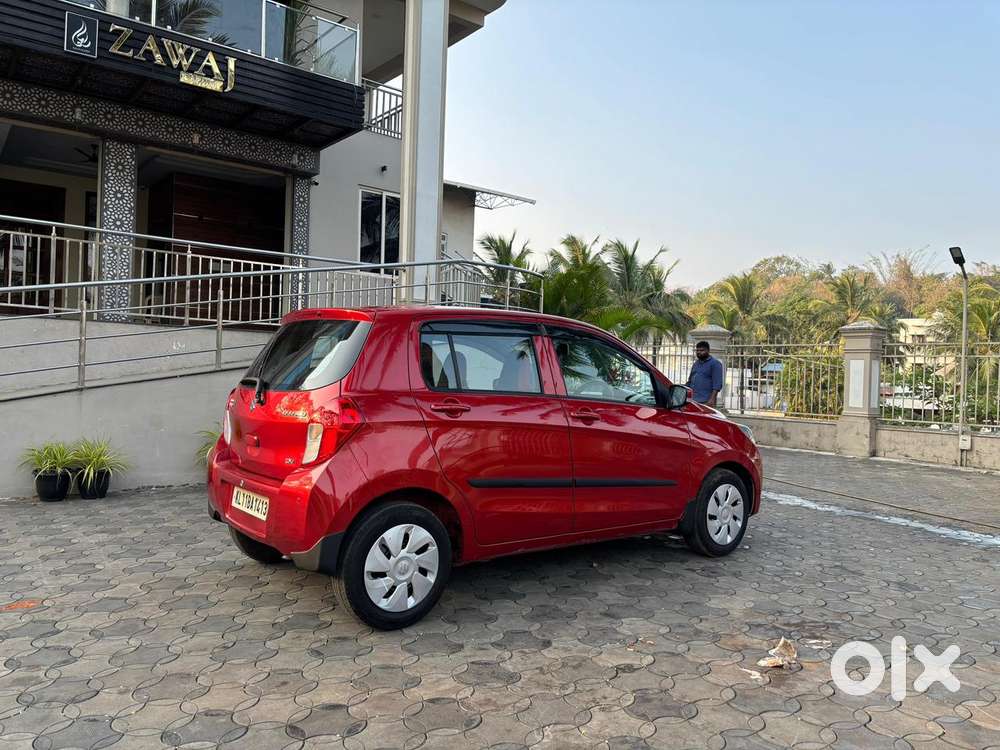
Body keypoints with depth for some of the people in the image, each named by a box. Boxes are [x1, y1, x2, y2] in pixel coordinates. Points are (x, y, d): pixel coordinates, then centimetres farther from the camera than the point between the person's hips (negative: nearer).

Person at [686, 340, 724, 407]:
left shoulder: (715, 363, -2)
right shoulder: (695, 364, 21)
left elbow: (717, 384, -10)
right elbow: (690, 381, 26)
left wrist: (712, 399, -20)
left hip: (706, 402, -7)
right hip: (693, 400, 7)